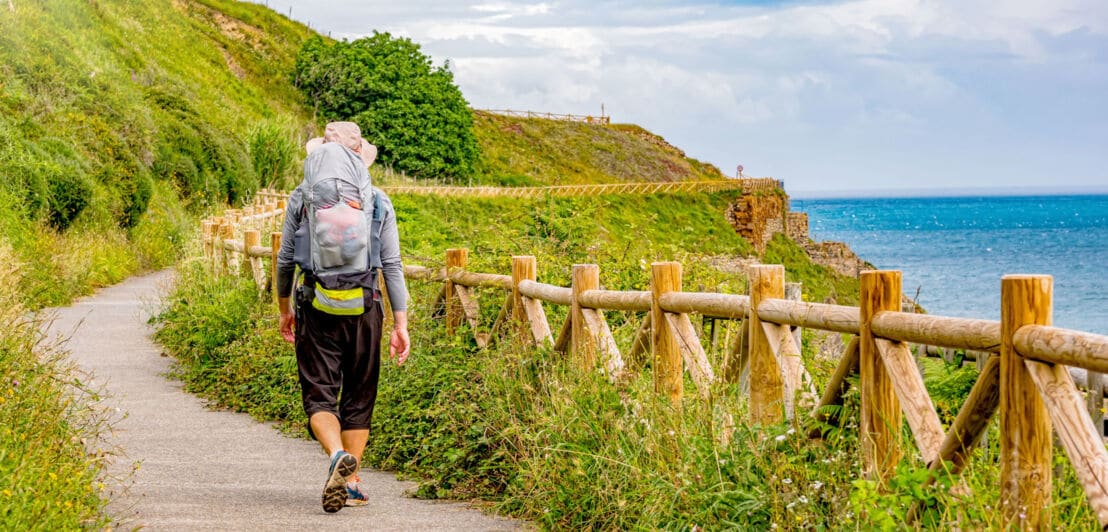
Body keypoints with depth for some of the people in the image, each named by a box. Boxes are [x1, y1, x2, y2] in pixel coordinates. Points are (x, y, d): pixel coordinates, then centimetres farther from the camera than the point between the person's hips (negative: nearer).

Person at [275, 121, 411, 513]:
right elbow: (392, 266, -1)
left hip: (316, 308, -1)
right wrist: (401, 324, 1)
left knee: (319, 392, 1)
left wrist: (284, 308, 21)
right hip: (363, 308, 1)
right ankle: (351, 482, 13)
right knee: (358, 395, 12)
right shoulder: (379, 203, 2)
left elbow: (285, 259, 7)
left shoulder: (301, 199, 3)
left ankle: (337, 454, -27)